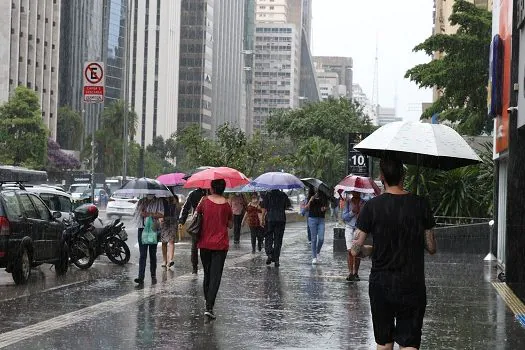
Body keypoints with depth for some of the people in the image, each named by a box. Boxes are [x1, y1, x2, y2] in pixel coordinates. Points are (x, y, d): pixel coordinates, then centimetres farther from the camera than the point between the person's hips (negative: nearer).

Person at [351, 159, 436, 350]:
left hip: (380, 284, 0)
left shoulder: (372, 206, -8)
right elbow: (431, 248, 1)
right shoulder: (420, 205, -5)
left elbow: (355, 249, -6)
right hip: (412, 285, 0)